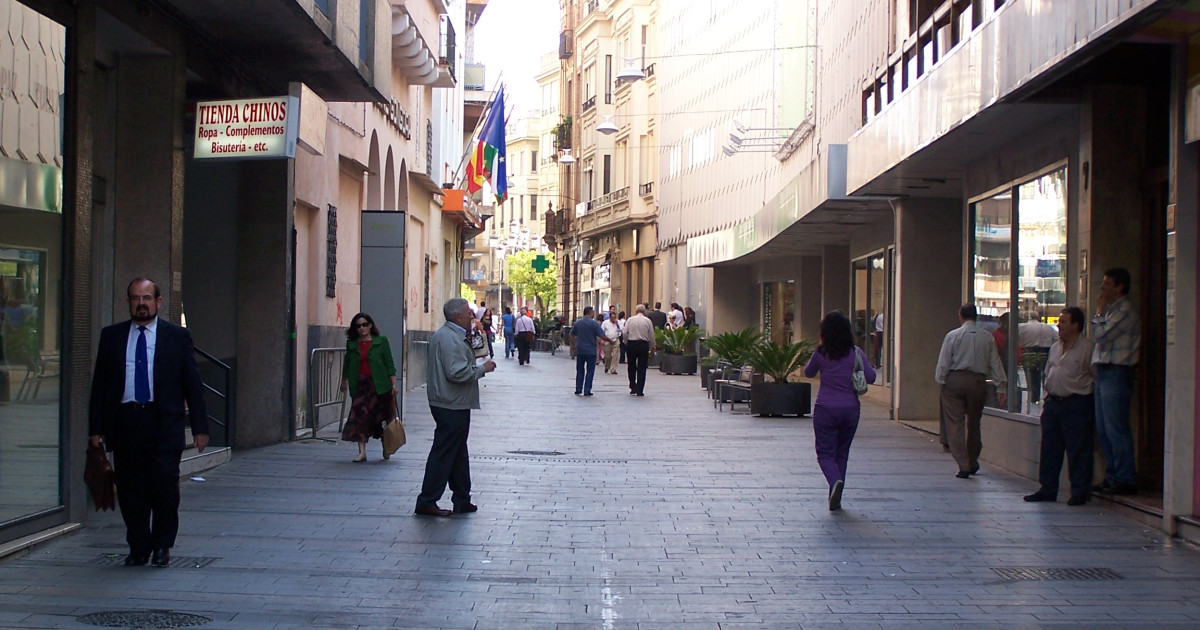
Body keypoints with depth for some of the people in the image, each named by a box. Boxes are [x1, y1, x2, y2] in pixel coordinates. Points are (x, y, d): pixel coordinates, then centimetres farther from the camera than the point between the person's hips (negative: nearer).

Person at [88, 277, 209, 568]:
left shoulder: (177, 336, 6)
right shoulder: (111, 336, 11)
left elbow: (193, 383, 6)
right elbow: (100, 383, 12)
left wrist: (199, 427, 1)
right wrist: (96, 427, 5)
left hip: (164, 424, -2)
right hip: (124, 421, 2)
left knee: (164, 486, -5)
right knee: (130, 490, 4)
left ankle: (162, 546, 12)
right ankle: (138, 547, 18)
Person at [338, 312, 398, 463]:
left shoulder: (381, 341, 1)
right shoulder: (351, 344, 9)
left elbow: (389, 364, 0)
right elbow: (347, 364, 20)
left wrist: (394, 384, -5)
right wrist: (344, 381, 24)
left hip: (378, 384, -2)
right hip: (359, 385, 2)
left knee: (380, 417, 7)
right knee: (360, 416, -8)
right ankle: (362, 452, -7)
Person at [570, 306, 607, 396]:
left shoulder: (577, 322, 4)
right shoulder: (594, 323, -11)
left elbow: (572, 335, 12)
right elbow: (602, 336, -15)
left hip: (579, 350, 4)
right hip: (591, 350, -4)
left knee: (580, 370, 14)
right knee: (590, 371, 3)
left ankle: (578, 389, 14)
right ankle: (587, 391, 0)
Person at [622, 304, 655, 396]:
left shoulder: (630, 320, 2)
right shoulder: (648, 321, 1)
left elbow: (625, 333, -2)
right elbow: (651, 336, 2)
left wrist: (626, 344, 10)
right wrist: (651, 347, 15)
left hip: (631, 344, 1)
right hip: (643, 345, -1)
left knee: (632, 368, 15)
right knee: (642, 368, 3)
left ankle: (633, 388, 15)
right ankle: (639, 391, 1)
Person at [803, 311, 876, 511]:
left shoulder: (821, 353, -6)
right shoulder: (855, 353, -4)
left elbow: (808, 373, 11)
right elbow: (871, 377, -5)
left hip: (825, 410, -2)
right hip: (850, 410, 2)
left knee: (825, 453, 3)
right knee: (841, 453, 15)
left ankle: (835, 481, -28)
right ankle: (836, 500, 17)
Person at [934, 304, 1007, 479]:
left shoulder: (952, 336, -4)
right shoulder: (987, 337, 4)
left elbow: (943, 362, -5)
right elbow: (995, 363, 6)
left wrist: (941, 381, 4)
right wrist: (1000, 387, 10)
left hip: (955, 380, -3)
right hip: (978, 382, 3)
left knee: (955, 423, -1)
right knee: (973, 424, 17)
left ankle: (963, 465, -10)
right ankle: (973, 463, 27)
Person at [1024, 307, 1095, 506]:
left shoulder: (1087, 348, -7)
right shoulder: (1055, 347, 16)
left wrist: (1091, 406, -8)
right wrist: (1048, 399, 15)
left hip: (1075, 405, -7)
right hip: (1053, 403, 7)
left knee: (1077, 450, -4)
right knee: (1049, 448, 9)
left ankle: (1079, 492, 4)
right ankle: (1047, 489, 17)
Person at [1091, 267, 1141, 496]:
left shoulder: (1125, 310, -10)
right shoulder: (1112, 309, 20)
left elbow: (1100, 335, -17)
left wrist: (1099, 312, -6)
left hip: (1116, 374, -10)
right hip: (1103, 373, 10)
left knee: (1116, 429, -9)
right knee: (1104, 431, 10)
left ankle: (1125, 480, -5)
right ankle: (1112, 477, 16)